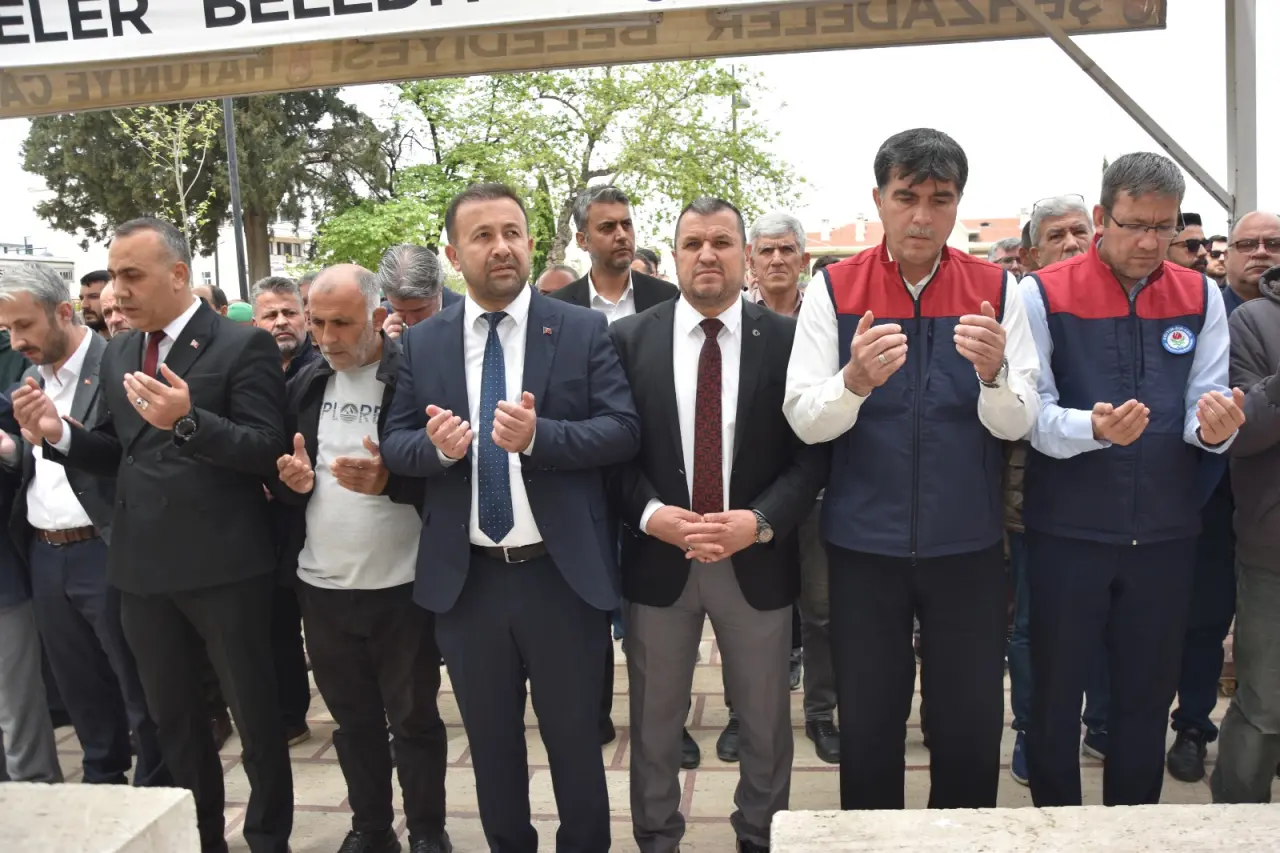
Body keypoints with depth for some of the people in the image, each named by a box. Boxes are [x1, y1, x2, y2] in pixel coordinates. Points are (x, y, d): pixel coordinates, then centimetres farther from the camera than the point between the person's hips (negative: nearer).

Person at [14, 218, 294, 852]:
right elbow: (117, 454, 14)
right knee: (171, 715, 20)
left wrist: (188, 421, -32)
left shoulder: (243, 346, -10)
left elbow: (268, 451, -18)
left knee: (253, 710, 8)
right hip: (142, 565, 7)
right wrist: (58, 432, -5)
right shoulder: (116, 354, 11)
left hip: (225, 564, -7)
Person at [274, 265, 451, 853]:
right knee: (352, 717, 18)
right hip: (322, 585, 5)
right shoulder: (304, 385, 7)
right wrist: (292, 479, -9)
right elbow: (279, 477, 14)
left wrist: (389, 480, -28)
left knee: (413, 717, 9)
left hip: (401, 586, -5)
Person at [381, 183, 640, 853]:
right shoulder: (422, 342, 4)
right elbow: (393, 443, 3)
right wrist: (435, 446, -19)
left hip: (561, 574, -2)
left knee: (575, 740, 16)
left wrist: (539, 435, -26)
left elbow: (623, 429, -10)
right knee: (490, 743, 20)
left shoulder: (583, 331, -4)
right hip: (465, 579, 3)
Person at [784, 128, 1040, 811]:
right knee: (866, 729, 11)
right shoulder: (834, 289, -3)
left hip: (967, 543, 1)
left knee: (972, 730, 10)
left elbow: (1017, 423, -2)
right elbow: (804, 421, -7)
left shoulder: (996, 290, 1)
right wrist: (854, 381, -28)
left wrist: (992, 374, -24)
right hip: (864, 543, -1)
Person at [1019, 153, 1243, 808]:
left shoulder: (1200, 298, 6)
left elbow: (1204, 407, 1)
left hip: (1165, 532, 3)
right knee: (1056, 692, 9)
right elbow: (1033, 413, -10)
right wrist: (1092, 428, -29)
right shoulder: (1044, 295, -5)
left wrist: (1214, 425, -22)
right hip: (1067, 532, -3)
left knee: (1147, 693, 15)